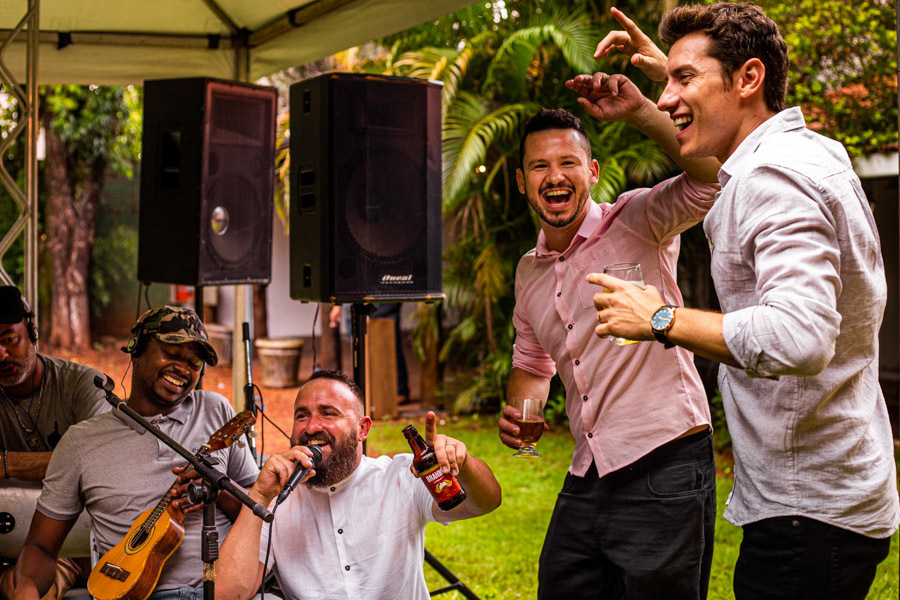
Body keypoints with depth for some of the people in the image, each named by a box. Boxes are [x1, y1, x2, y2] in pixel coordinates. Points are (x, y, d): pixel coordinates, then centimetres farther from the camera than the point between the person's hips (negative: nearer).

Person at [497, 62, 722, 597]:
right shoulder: (529, 272, 14)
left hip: (665, 472, -7)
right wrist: (519, 412, 7)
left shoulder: (636, 223, -6)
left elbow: (709, 180, -25)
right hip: (586, 482, 7)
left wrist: (640, 111, -33)